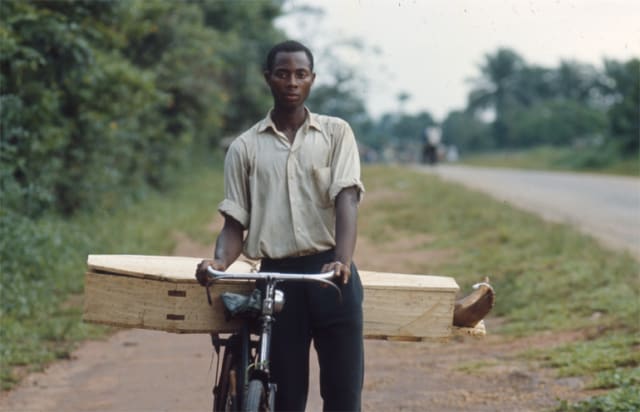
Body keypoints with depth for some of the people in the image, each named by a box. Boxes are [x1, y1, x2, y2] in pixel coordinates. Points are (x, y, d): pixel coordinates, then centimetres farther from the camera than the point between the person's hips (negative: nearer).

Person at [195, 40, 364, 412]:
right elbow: (235, 223, 9)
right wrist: (220, 261, -14)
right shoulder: (245, 147, 10)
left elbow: (346, 199, -7)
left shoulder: (336, 133, 6)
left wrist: (343, 262, -24)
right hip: (277, 279, 1)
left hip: (331, 276, -1)